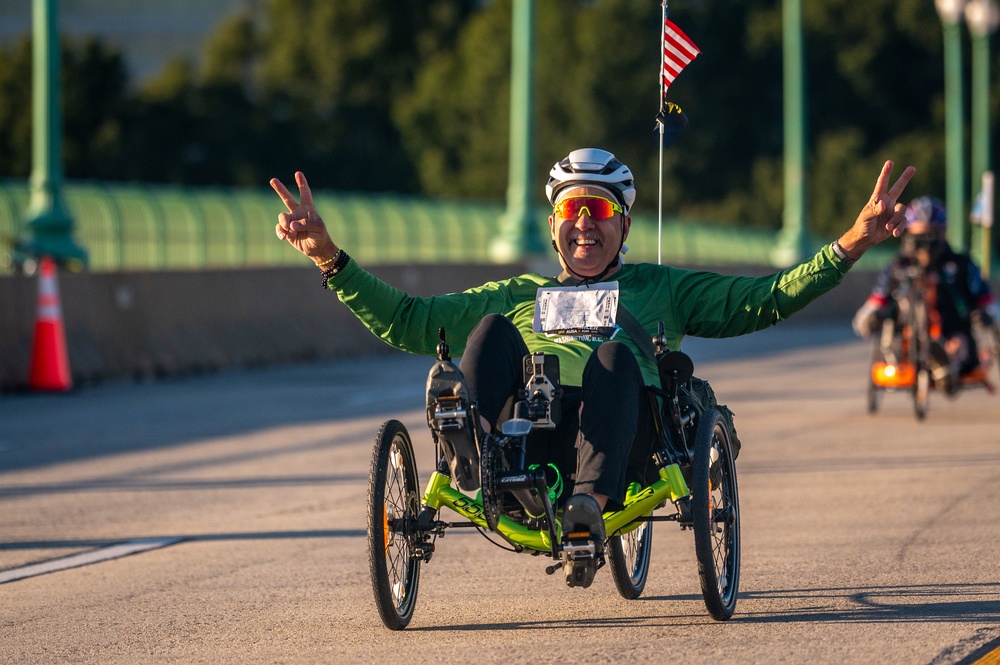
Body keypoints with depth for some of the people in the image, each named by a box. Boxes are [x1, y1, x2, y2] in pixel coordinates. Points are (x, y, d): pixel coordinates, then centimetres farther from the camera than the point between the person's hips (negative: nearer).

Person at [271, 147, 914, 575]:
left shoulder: (659, 288, 33)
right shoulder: (518, 296, 38)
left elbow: (765, 300, 22)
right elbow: (404, 319, 34)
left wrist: (854, 243, 10)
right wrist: (329, 256, 26)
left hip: (615, 432, -1)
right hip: (523, 428, 1)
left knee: (614, 355, -34)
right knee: (493, 330, -25)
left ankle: (591, 500, -59)